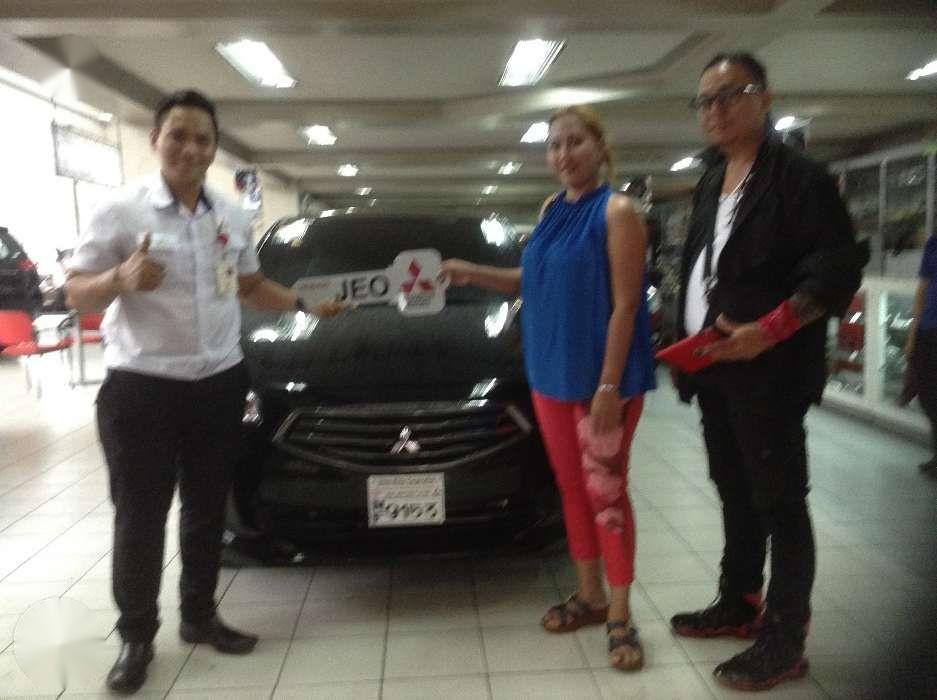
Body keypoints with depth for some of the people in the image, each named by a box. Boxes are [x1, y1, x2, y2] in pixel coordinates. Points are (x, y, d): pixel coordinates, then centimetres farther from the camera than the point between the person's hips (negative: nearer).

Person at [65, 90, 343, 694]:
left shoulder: (233, 217, 8)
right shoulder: (121, 211, -7)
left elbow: (251, 286, 21)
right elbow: (76, 294, -6)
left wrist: (305, 304, 8)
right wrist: (122, 280, -26)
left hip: (219, 384, 5)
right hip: (140, 389, -4)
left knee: (207, 511, 15)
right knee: (140, 518, 5)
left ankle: (200, 616, 33)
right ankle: (137, 637, 22)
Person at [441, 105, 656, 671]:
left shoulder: (618, 211, -11)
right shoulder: (551, 210, 11)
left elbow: (625, 305, -16)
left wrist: (609, 385, -20)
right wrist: (473, 274, 4)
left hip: (601, 378, -7)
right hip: (551, 373, 7)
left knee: (606, 492, 0)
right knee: (572, 488, 14)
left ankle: (621, 616, 14)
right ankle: (589, 596, 30)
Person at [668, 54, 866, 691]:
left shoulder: (798, 176, -10)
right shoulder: (711, 183, 16)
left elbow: (841, 269, -17)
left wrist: (769, 330, -26)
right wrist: (687, 341, 11)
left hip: (768, 372, -8)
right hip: (714, 369, 8)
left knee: (778, 501, 1)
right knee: (736, 493, 17)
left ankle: (784, 640, 13)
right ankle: (738, 606, 32)